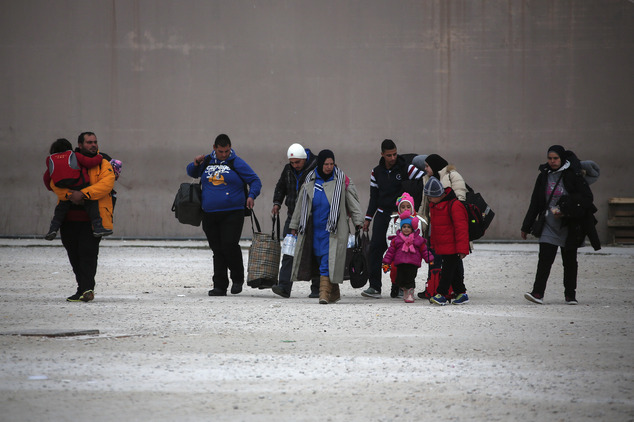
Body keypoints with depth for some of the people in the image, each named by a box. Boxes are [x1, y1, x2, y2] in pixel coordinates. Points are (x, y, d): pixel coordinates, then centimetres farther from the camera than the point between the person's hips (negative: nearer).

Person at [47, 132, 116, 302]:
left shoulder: (104, 165, 5)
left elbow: (106, 184, -12)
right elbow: (55, 183, 1)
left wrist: (84, 194, -22)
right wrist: (69, 194, -18)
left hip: (92, 219, -4)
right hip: (69, 219, 4)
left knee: (88, 251, -15)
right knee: (74, 255, 9)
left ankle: (86, 289, -18)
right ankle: (84, 289, 19)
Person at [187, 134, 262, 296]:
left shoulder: (237, 163, 0)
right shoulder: (207, 161, 12)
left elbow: (255, 181, 2)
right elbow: (191, 172, 28)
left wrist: (251, 196, -16)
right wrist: (196, 164, 6)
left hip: (232, 214, -4)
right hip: (209, 214, 4)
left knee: (229, 245, -16)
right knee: (217, 250, 4)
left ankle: (238, 278, 5)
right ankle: (220, 286, 8)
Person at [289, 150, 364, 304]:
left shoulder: (342, 180, 0)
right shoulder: (310, 181, 8)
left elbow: (353, 202, 1)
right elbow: (301, 204, 16)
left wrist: (358, 222, -7)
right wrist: (294, 225, 18)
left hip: (333, 228, -4)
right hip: (315, 228, 4)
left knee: (328, 260, -13)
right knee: (320, 257, 6)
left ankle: (324, 292, -17)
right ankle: (334, 292, 19)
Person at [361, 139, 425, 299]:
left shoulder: (405, 169, -3)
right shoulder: (376, 172, 9)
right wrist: (368, 218, 13)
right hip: (382, 215, 3)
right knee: (375, 247, -10)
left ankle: (398, 288, 9)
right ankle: (374, 287, -9)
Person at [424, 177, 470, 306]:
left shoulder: (454, 205, -18)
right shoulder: (434, 205, 9)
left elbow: (461, 228, -18)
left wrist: (462, 248, -19)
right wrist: (433, 245, 25)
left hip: (452, 247, -9)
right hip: (441, 246, 9)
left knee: (448, 270, -5)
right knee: (452, 271, 13)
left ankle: (442, 295, -5)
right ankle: (461, 293, 21)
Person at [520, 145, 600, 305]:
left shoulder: (573, 176, -6)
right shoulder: (543, 176, 7)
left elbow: (587, 198, -8)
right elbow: (535, 203, 13)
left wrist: (566, 212, -17)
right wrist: (526, 226, 14)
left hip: (569, 227, -3)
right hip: (549, 226, 3)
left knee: (569, 260, 7)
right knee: (544, 259, -9)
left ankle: (570, 294, 18)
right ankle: (538, 293, -15)